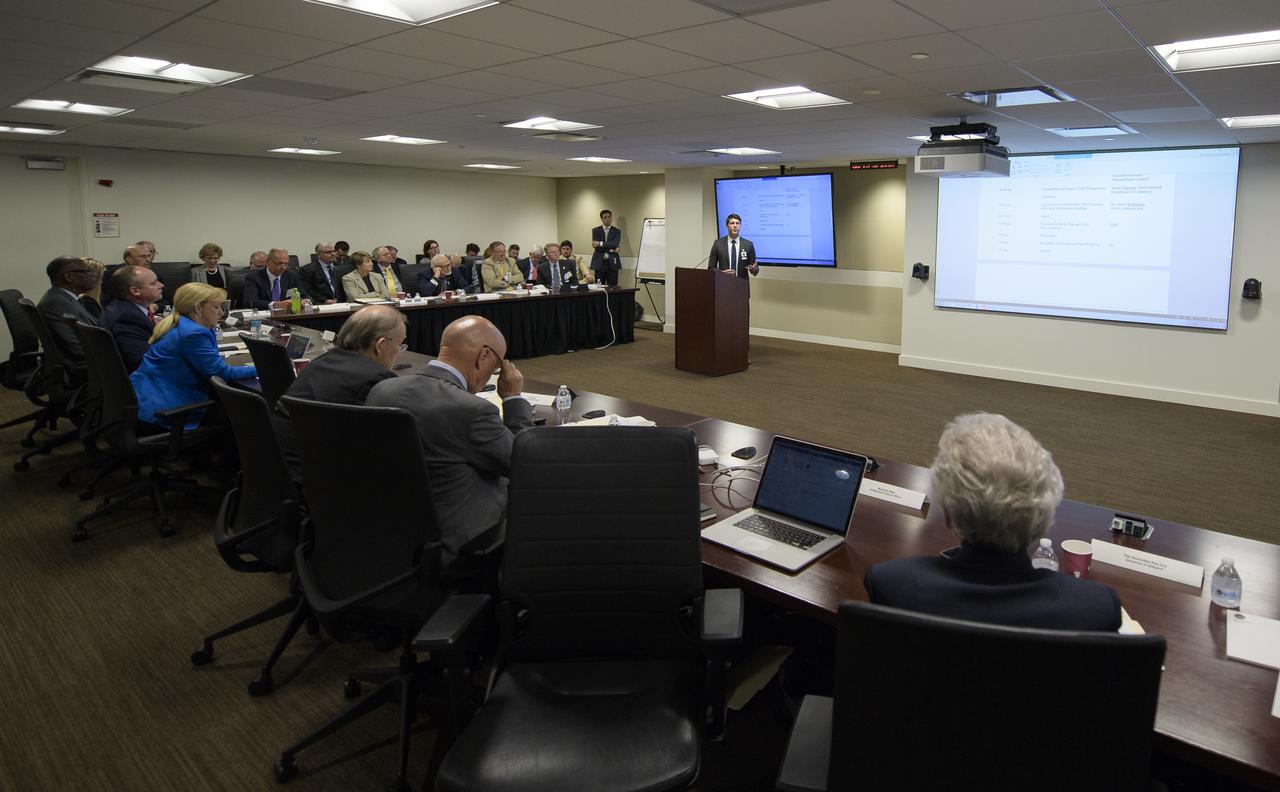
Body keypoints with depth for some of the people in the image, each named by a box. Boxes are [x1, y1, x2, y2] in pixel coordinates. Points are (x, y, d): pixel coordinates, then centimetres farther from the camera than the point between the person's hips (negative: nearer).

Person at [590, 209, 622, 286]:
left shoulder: (617, 231, 7)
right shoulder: (595, 230, 7)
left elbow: (615, 244, -11)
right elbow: (596, 246, -6)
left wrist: (600, 243, -15)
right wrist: (610, 250, -10)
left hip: (612, 263, 0)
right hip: (599, 263, 0)